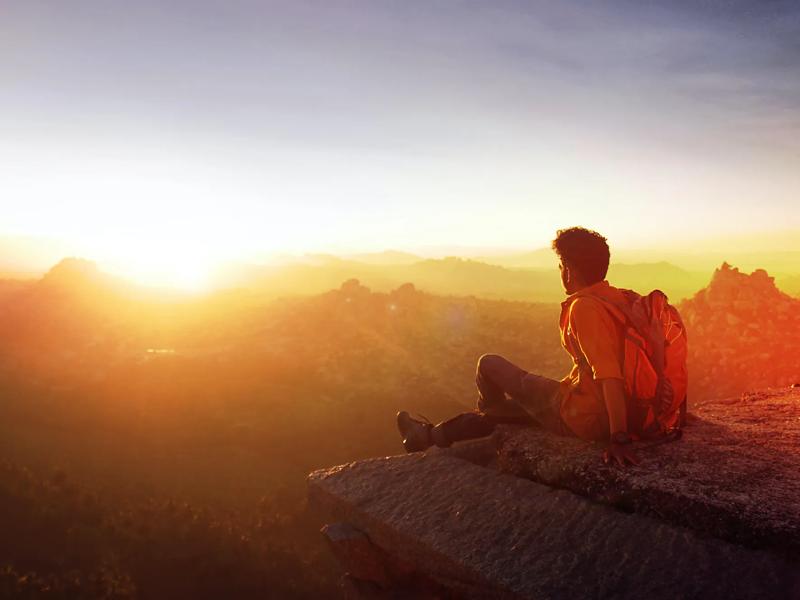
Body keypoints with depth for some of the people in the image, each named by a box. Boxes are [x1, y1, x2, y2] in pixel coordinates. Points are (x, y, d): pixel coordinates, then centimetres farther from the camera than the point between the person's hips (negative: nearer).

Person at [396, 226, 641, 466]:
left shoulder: (584, 307, -24)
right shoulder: (616, 297, 4)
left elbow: (610, 376, -33)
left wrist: (619, 438, -33)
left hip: (581, 417, -9)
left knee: (489, 364, 7)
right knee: (509, 401, 27)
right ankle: (431, 435, 43)